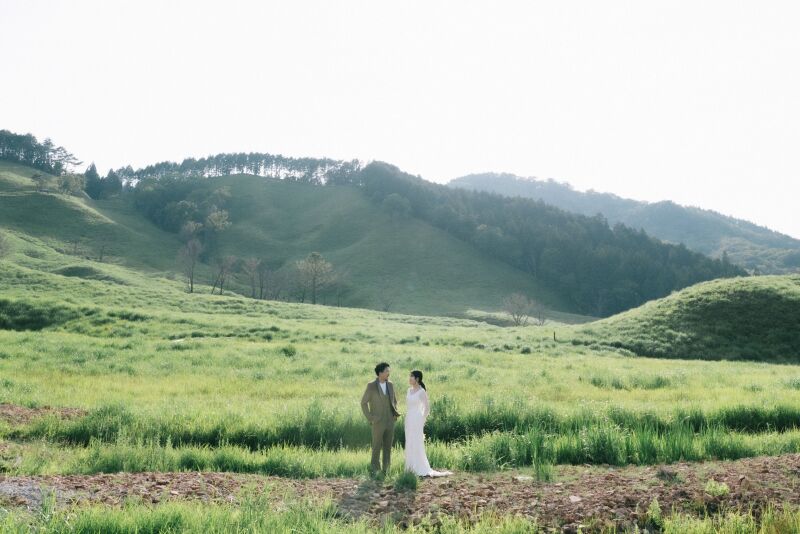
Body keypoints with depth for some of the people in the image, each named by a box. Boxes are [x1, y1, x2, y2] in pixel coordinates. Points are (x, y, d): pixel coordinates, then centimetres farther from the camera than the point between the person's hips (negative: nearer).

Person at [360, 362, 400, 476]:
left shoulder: (390, 385, 3)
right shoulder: (371, 386, -12)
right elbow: (363, 403, -7)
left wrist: (395, 413, 2)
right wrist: (369, 418, -12)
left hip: (390, 422, 4)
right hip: (378, 422, -4)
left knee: (388, 446, 7)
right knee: (377, 446, 0)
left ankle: (385, 469, 17)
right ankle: (374, 469, 13)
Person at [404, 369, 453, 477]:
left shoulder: (422, 392, -12)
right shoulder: (409, 390, 9)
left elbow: (427, 407, -8)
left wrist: (422, 420, -4)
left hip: (417, 420, -8)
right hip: (409, 419, 8)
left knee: (417, 444, -5)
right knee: (409, 445, 9)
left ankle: (422, 469, 3)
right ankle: (412, 468, 16)